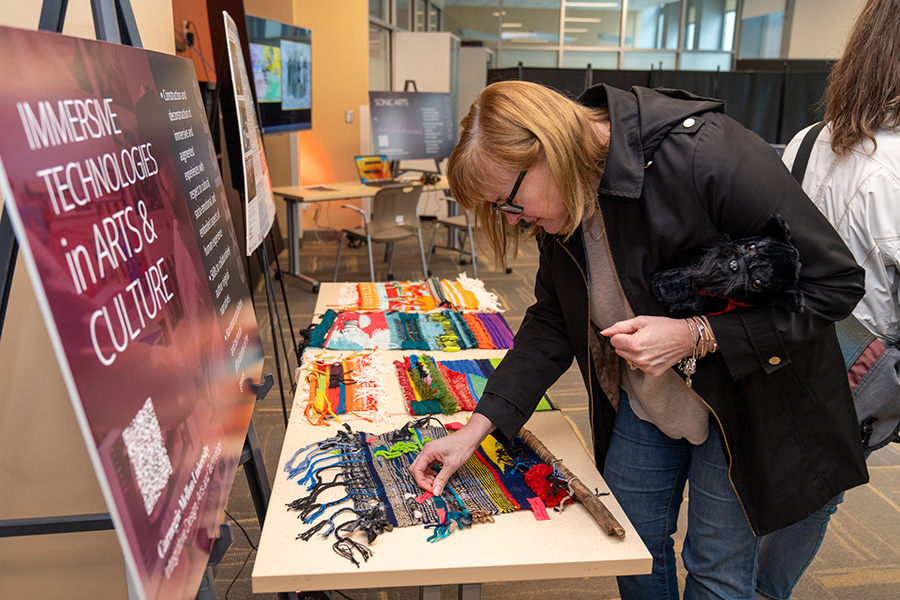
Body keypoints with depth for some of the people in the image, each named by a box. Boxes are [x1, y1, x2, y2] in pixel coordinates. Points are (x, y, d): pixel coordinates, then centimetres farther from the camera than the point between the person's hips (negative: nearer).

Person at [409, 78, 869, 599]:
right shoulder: (563, 205, -9)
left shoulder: (707, 155, -30)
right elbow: (552, 323, -1)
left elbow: (836, 281, -23)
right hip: (641, 401, 6)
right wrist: (477, 426, -8)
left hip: (744, 398, -5)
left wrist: (697, 335, -31)